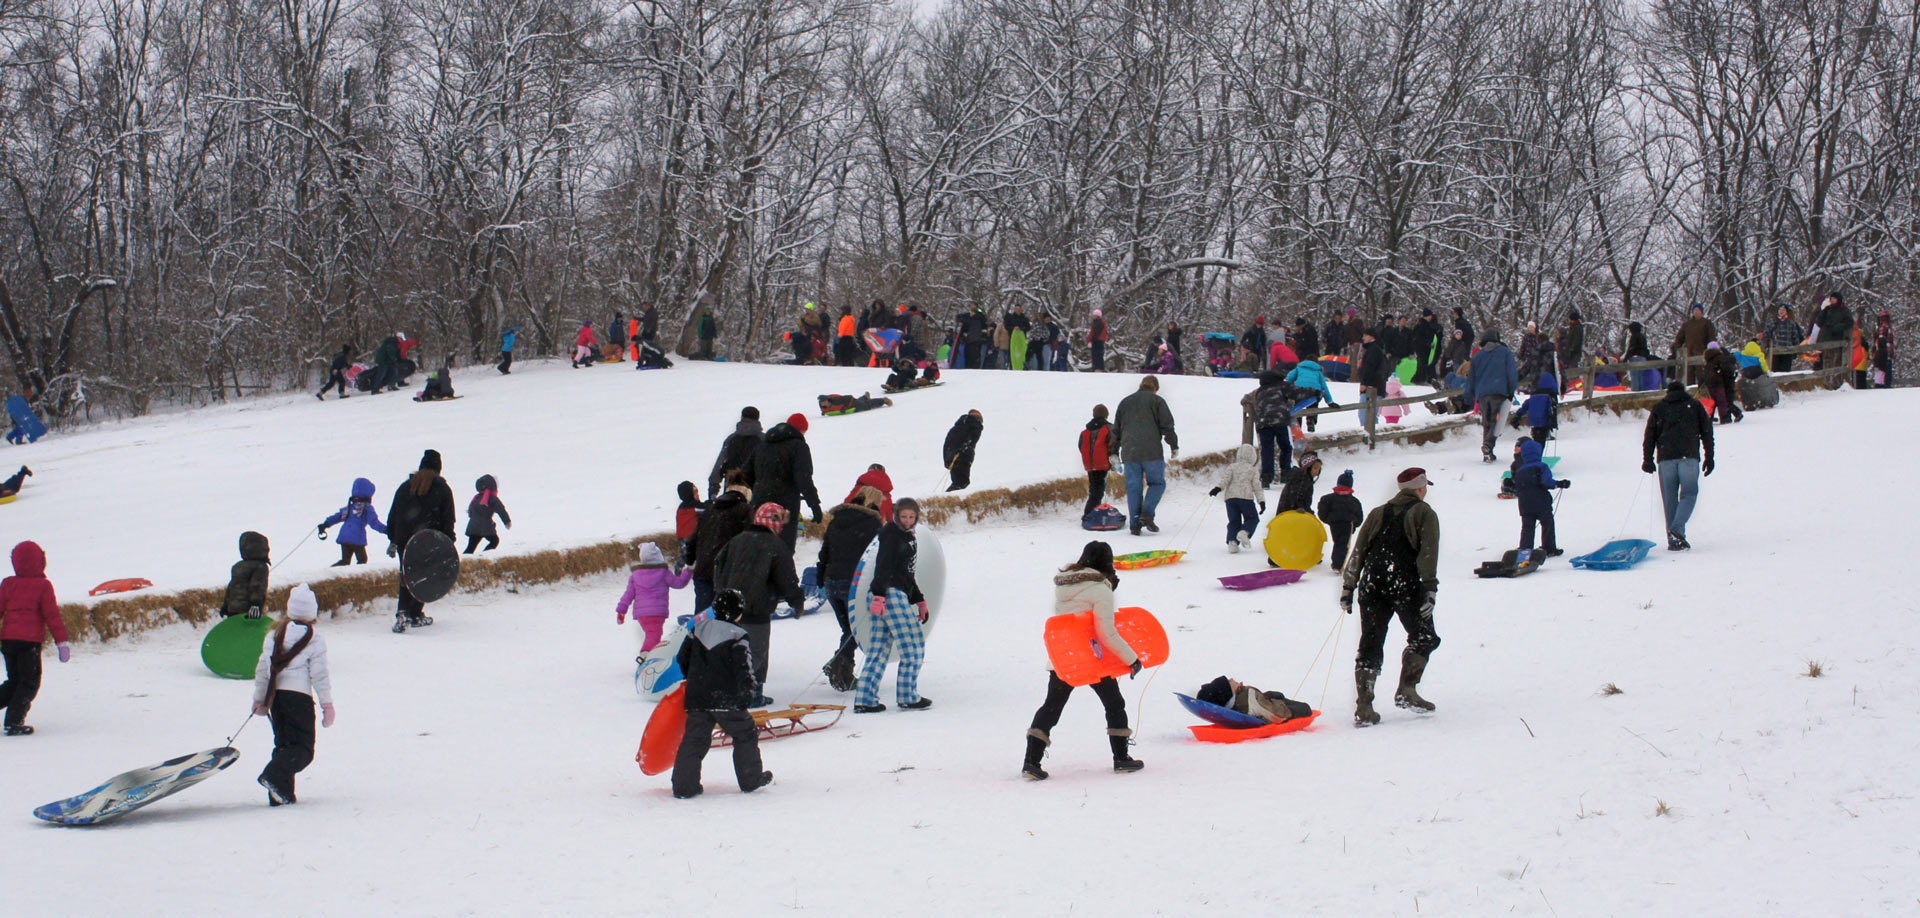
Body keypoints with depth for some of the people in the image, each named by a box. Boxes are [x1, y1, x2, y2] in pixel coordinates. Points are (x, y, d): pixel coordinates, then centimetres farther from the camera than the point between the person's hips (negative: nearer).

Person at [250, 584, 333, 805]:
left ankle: (281, 793, 7)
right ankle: (274, 775, -26)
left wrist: (259, 699, 22)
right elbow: (319, 675, -7)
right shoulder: (314, 640, -5)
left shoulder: (274, 635, 10)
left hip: (276, 696, 6)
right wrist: (327, 704, 0)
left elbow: (262, 669, 13)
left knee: (283, 744, 15)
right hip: (300, 696, -5)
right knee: (303, 748, -3)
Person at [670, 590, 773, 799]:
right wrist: (752, 687, 0)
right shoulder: (738, 638, -8)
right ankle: (751, 780, 20)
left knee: (694, 740, 6)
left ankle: (684, 786, 0)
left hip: (697, 698, 4)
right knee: (745, 735, 13)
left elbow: (682, 659, 16)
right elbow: (745, 670, -14)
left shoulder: (697, 630, 9)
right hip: (728, 701, -4)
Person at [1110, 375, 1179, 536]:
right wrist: (1174, 446, 7)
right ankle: (1147, 514, -10)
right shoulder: (1156, 401, 4)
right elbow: (1167, 426, -2)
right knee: (1157, 483, 9)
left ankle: (1134, 524, -1)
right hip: (1151, 452, -4)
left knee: (1133, 487, 5)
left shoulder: (1125, 402, 18)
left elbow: (1116, 430, 19)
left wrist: (1113, 452, 22)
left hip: (1129, 454, 4)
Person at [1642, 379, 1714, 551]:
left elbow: (1650, 435, 9)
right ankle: (1677, 529, -19)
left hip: (1666, 457, 1)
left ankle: (1674, 540, 3)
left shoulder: (1658, 408, 16)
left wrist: (1647, 459, 9)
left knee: (1670, 499, 5)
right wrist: (1709, 457, 12)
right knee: (1689, 493, 4)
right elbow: (1707, 432, 10)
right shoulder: (1695, 406, 14)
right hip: (1689, 456, -1)